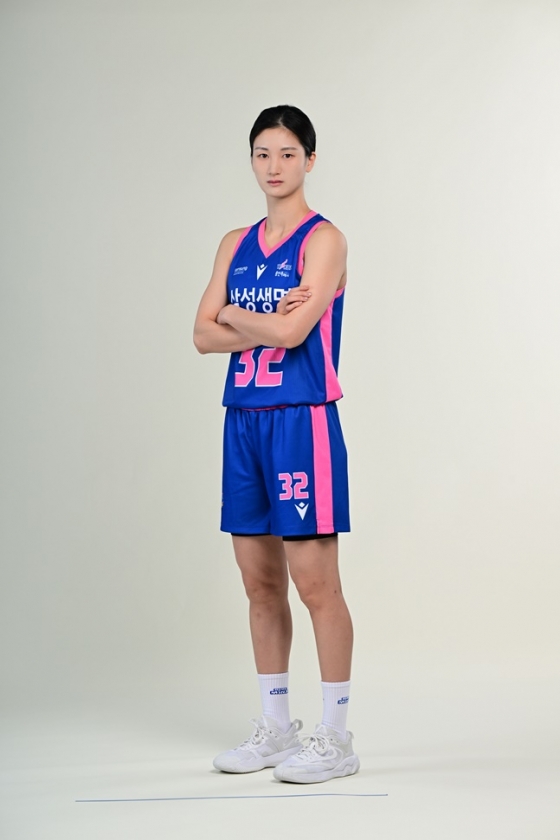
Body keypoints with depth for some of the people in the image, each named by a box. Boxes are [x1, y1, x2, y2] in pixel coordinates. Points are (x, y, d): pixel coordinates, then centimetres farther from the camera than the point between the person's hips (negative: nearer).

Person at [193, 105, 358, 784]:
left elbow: (290, 330, -17)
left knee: (315, 581, -4)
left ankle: (336, 738, 4)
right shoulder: (235, 244, 15)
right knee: (260, 582, 10)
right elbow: (204, 335, 5)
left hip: (301, 421, -6)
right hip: (243, 420, 7)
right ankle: (275, 728, 21)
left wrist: (235, 314, -1)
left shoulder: (323, 240, -5)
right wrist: (268, 324, -8)